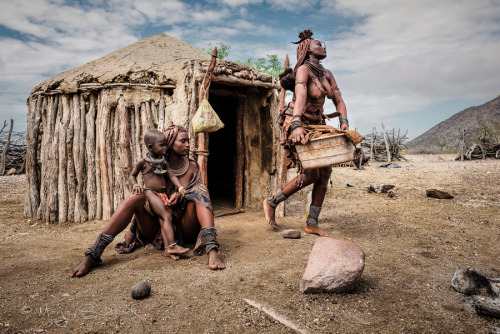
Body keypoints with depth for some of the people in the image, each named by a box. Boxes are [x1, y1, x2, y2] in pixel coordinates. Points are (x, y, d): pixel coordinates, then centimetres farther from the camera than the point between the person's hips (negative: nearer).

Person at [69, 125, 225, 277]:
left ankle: (212, 250, -42)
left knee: (200, 191, -24)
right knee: (135, 196, -24)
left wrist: (180, 195, -21)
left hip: (184, 230, 0)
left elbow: (200, 194, -1)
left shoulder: (192, 166, 6)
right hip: (158, 230, 1)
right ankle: (92, 255, -32)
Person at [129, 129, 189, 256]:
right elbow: (132, 176, 8)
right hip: (151, 193, -6)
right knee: (167, 216, -18)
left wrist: (180, 188, -6)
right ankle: (172, 245, -21)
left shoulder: (163, 161, 13)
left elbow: (171, 176, 9)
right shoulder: (143, 162, -2)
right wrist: (135, 185, -13)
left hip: (163, 194, 6)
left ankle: (168, 248, -9)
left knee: (163, 220, -3)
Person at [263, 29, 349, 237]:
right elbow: (300, 96, -30)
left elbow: (338, 100, 7)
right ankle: (271, 202, 6)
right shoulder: (303, 69, -13)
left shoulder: (327, 74, 11)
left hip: (315, 124, 8)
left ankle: (312, 224, 7)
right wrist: (297, 125, -45)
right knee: (310, 174, -14)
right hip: (297, 125, -8)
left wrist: (344, 122, -11)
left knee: (325, 173, -1)